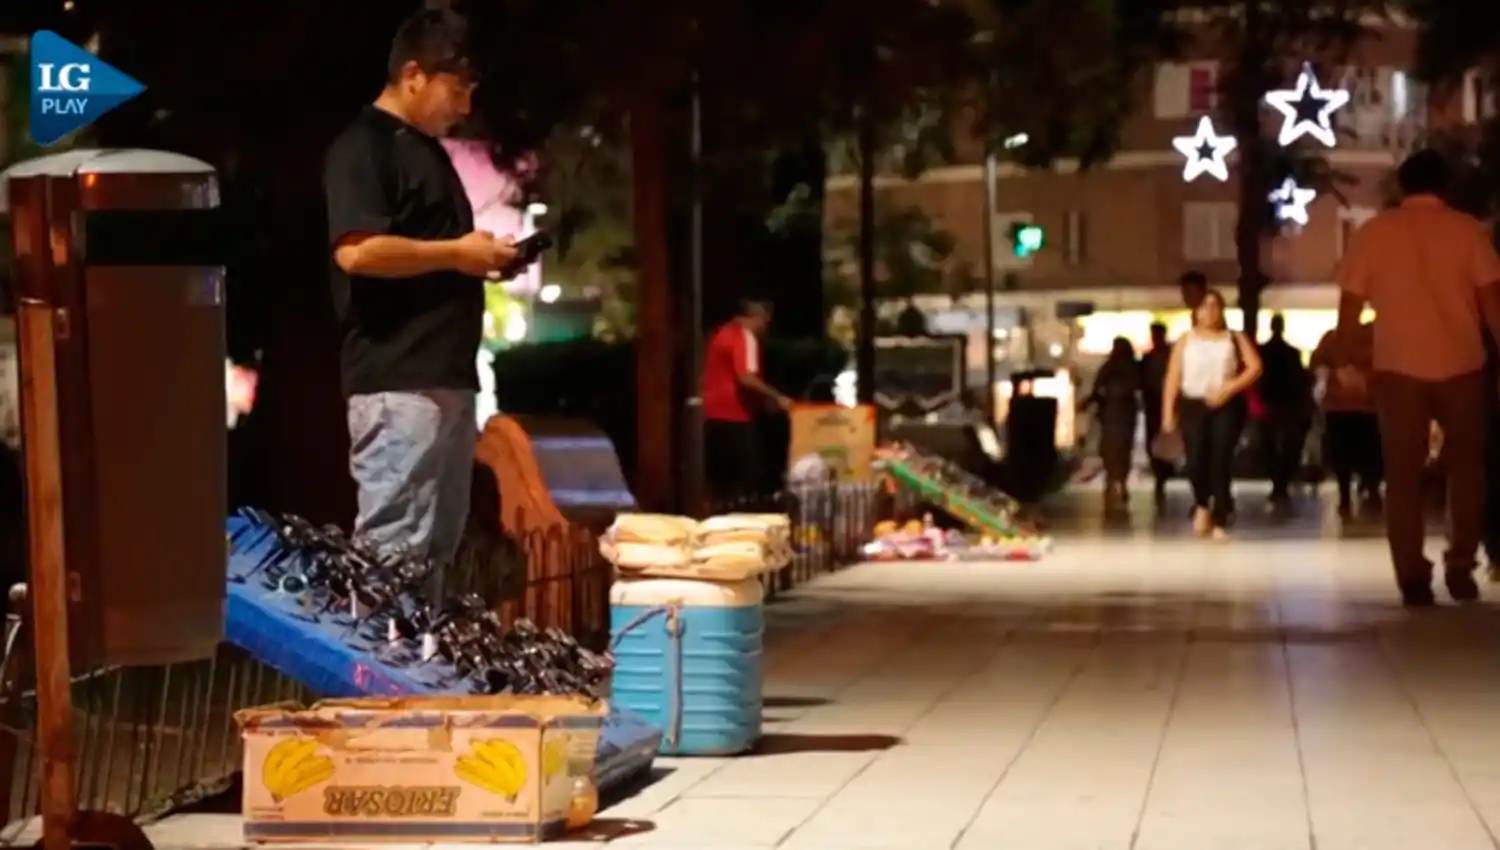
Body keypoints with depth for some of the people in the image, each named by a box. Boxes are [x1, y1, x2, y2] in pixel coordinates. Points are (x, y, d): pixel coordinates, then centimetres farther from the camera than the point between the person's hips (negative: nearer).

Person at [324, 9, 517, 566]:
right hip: (398, 382, -10)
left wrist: (479, 258, 10)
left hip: (446, 377, 10)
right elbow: (357, 251, -22)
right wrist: (455, 254, -14)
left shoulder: (427, 149, 21)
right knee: (393, 551, -11)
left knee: (436, 549, 11)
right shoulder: (364, 146, -8)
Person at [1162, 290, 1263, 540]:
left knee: (1221, 463, -7)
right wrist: (1168, 411, -3)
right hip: (1193, 405, 0)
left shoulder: (1235, 338, 8)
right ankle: (1202, 505, 19)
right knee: (1196, 461, -11)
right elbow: (1173, 377, 5)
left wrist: (1229, 388, -14)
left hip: (1226, 406, 0)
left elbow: (1255, 367, -2)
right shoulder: (1186, 340, 10)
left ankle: (1219, 523, -2)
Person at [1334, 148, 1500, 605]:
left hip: (1399, 368, 0)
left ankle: (1413, 579, -1)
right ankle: (1460, 569, 10)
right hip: (1461, 366, 0)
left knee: (1403, 474, 5)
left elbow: (1351, 303, 1)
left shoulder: (1373, 232, 3)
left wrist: (1345, 362, 8)